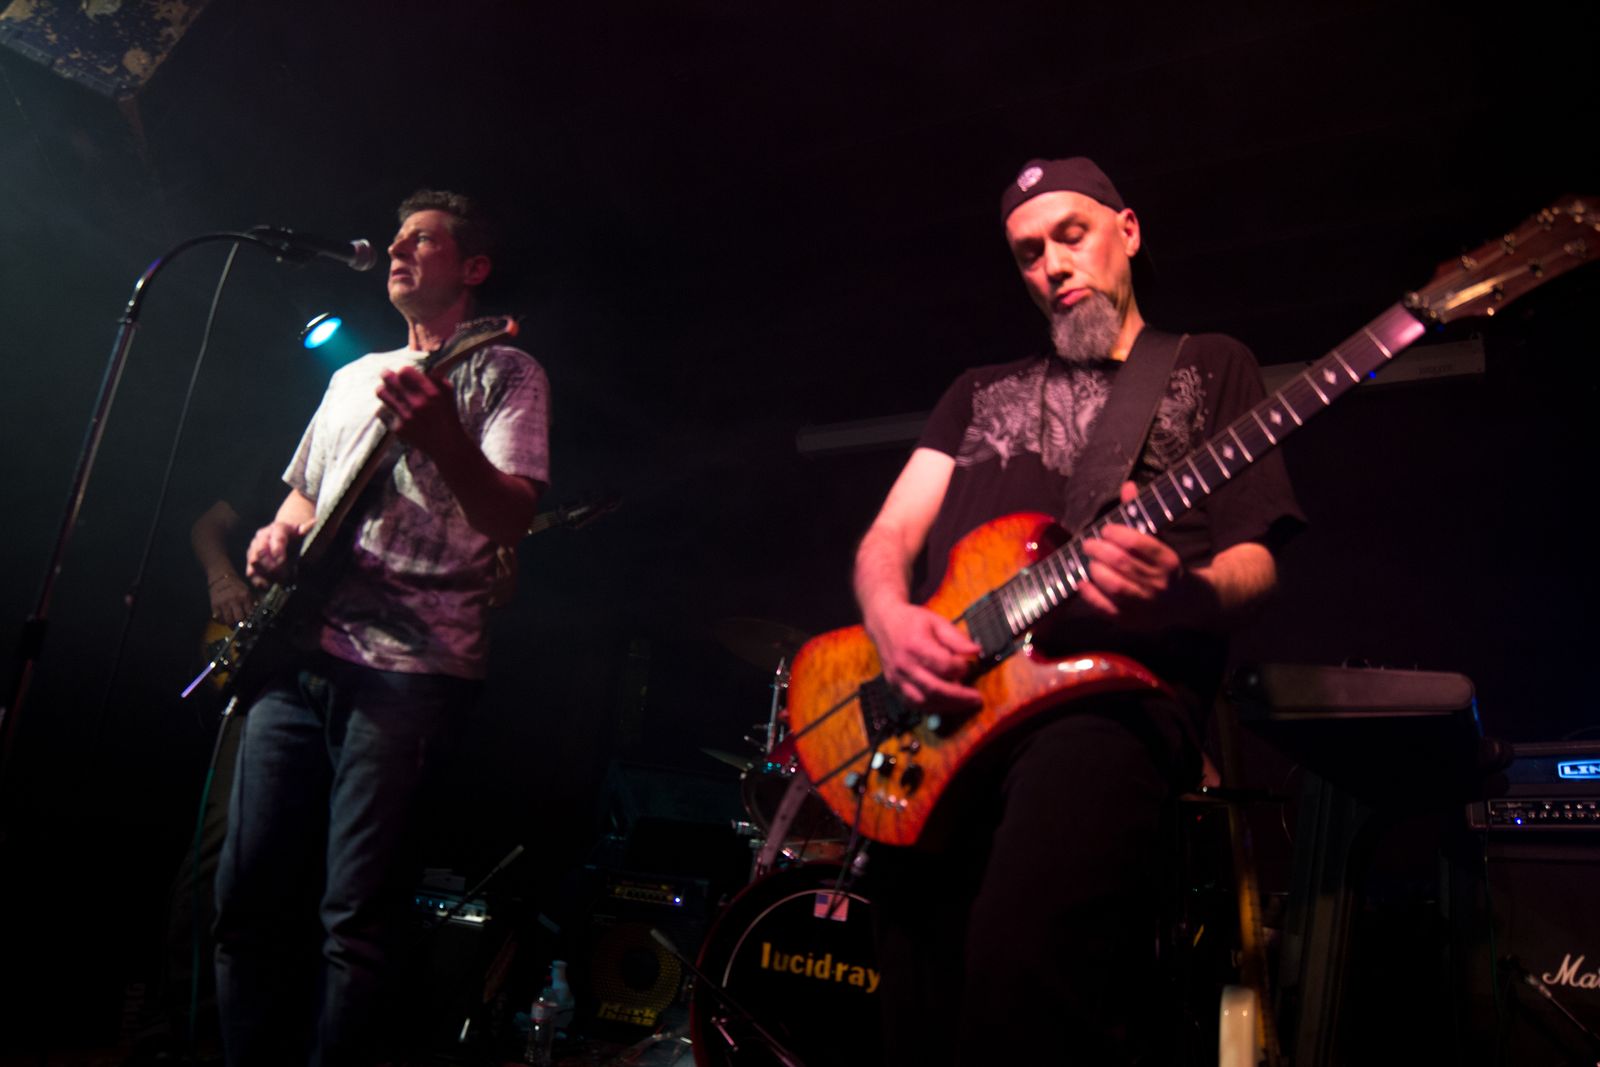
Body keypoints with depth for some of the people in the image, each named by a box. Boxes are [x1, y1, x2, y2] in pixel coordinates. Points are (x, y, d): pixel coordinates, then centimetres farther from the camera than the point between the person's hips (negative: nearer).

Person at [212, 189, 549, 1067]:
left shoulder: (503, 372, 4)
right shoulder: (353, 376, 25)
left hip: (411, 670, -6)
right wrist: (279, 536, 9)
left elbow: (511, 517, -10)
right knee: (248, 896, 5)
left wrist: (443, 437, -29)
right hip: (301, 657, 7)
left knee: (355, 919, -8)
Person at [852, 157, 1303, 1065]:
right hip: (941, 701, 4)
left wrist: (1180, 590, -16)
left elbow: (1254, 559, 9)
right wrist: (892, 620, -6)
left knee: (1023, 967, -31)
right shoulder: (982, 391, 29)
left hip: (1117, 684, -4)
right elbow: (888, 536, 18)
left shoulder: (1212, 366, 20)